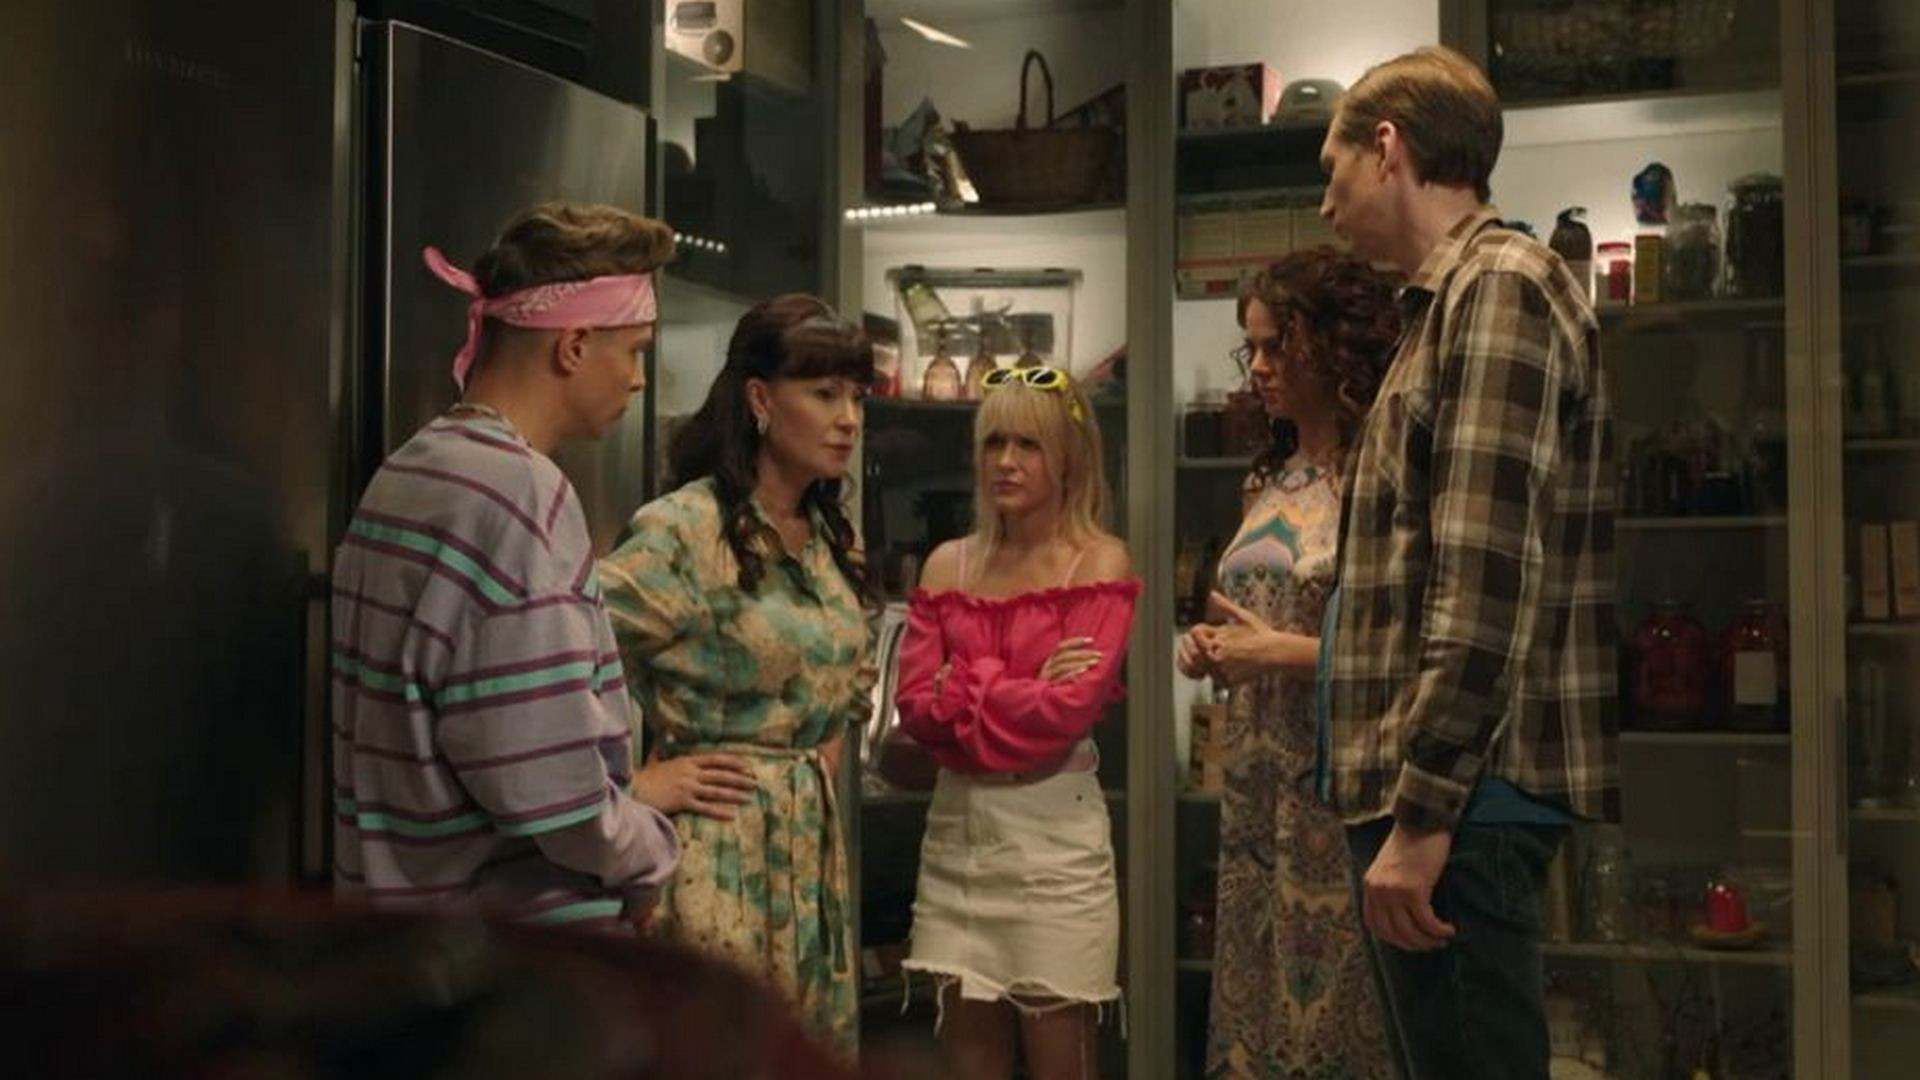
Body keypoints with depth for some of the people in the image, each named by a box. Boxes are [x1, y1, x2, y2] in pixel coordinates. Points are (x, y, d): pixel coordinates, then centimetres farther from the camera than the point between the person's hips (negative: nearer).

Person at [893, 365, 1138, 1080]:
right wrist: (1017, 689, -11)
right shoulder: (949, 564, 10)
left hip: (1052, 827, -4)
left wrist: (967, 689, -5)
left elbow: (1075, 703, -14)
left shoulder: (1099, 561, -3)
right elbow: (914, 702, 1)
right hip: (957, 826, 5)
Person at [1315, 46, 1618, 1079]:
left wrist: (1422, 814, -21)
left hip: (1459, 796, -10)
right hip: (1441, 787, 10)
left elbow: (1485, 584, -20)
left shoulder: (1499, 287, -11)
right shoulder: (1453, 298, 18)